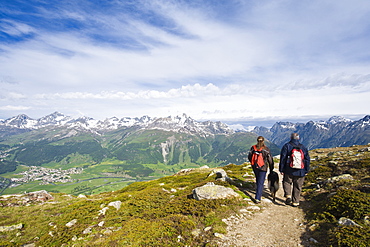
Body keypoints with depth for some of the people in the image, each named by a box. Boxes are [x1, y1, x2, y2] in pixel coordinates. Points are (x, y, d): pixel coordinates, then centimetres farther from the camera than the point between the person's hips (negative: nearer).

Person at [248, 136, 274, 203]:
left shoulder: (253, 148, -4)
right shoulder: (266, 149, -13)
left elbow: (249, 157, 5)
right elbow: (270, 159, -7)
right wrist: (271, 168, 6)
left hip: (255, 167, 4)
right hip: (263, 168, -4)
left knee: (258, 180, 25)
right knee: (260, 183, 2)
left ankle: (258, 193, 41)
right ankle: (258, 198, 0)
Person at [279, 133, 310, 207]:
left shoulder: (286, 146, -3)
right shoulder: (303, 147, 7)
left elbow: (283, 158, -6)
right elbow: (307, 159, 9)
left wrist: (281, 169, 0)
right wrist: (306, 170, 16)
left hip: (289, 171, -3)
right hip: (300, 172, 3)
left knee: (287, 183, 15)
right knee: (297, 187, 12)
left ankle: (288, 196, -4)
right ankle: (295, 202, 19)